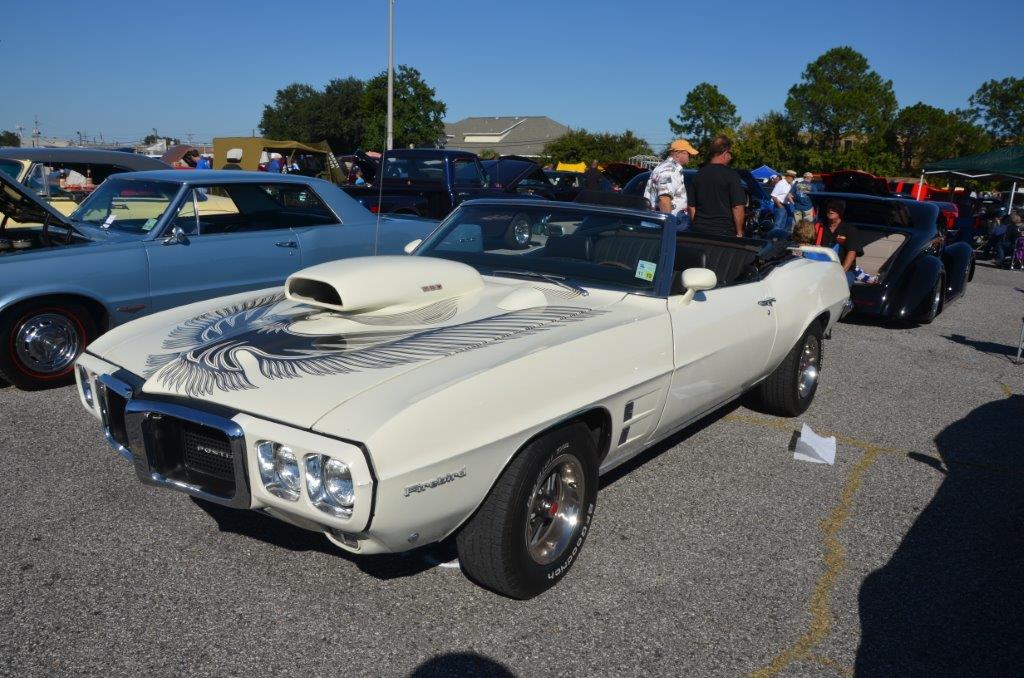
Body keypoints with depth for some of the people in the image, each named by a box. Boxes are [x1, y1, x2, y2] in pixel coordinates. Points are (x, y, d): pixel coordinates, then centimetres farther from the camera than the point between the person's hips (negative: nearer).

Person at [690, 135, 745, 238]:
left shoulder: (699, 174, 9)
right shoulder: (731, 175, -9)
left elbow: (691, 207, 13)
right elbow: (738, 207, -12)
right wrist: (739, 232, -4)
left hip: (699, 230, 6)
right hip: (724, 231, -5)